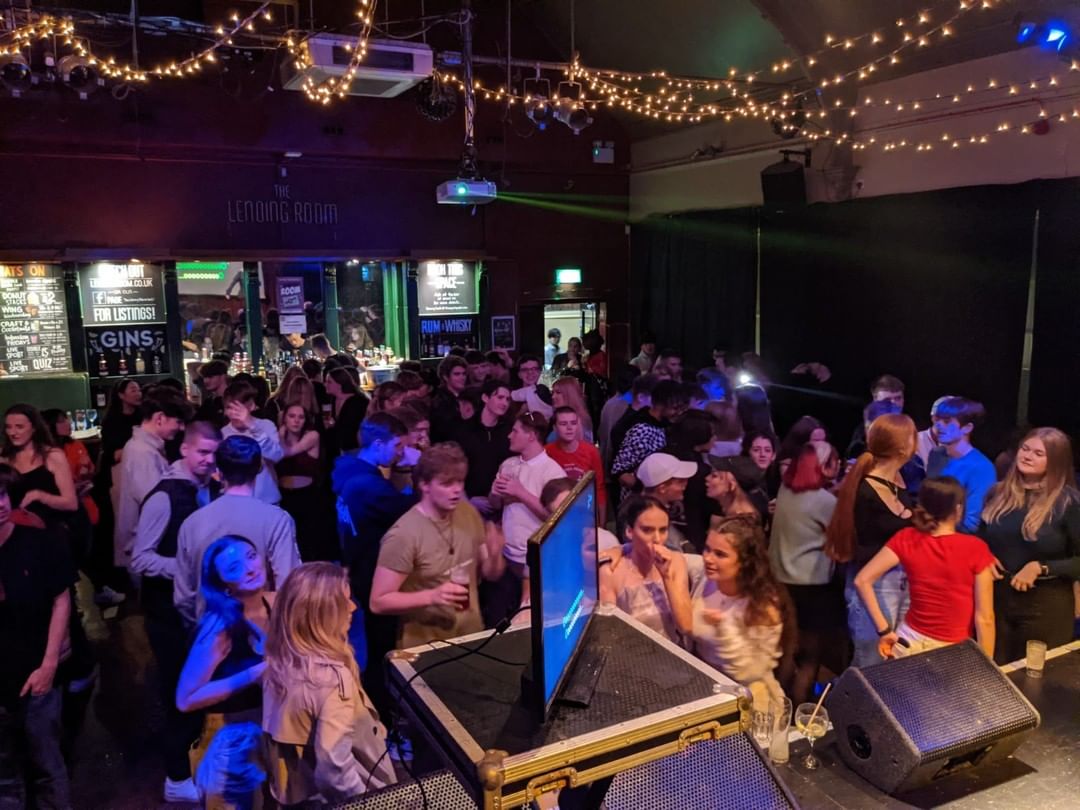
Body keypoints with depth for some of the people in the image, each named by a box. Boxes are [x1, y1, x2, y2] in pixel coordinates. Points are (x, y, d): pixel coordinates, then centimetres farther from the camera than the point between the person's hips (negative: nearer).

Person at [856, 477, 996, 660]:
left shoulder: (906, 539, -6)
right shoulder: (975, 549, -14)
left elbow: (862, 581, -10)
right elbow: (985, 618, -12)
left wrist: (884, 630, -6)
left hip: (910, 641, 3)